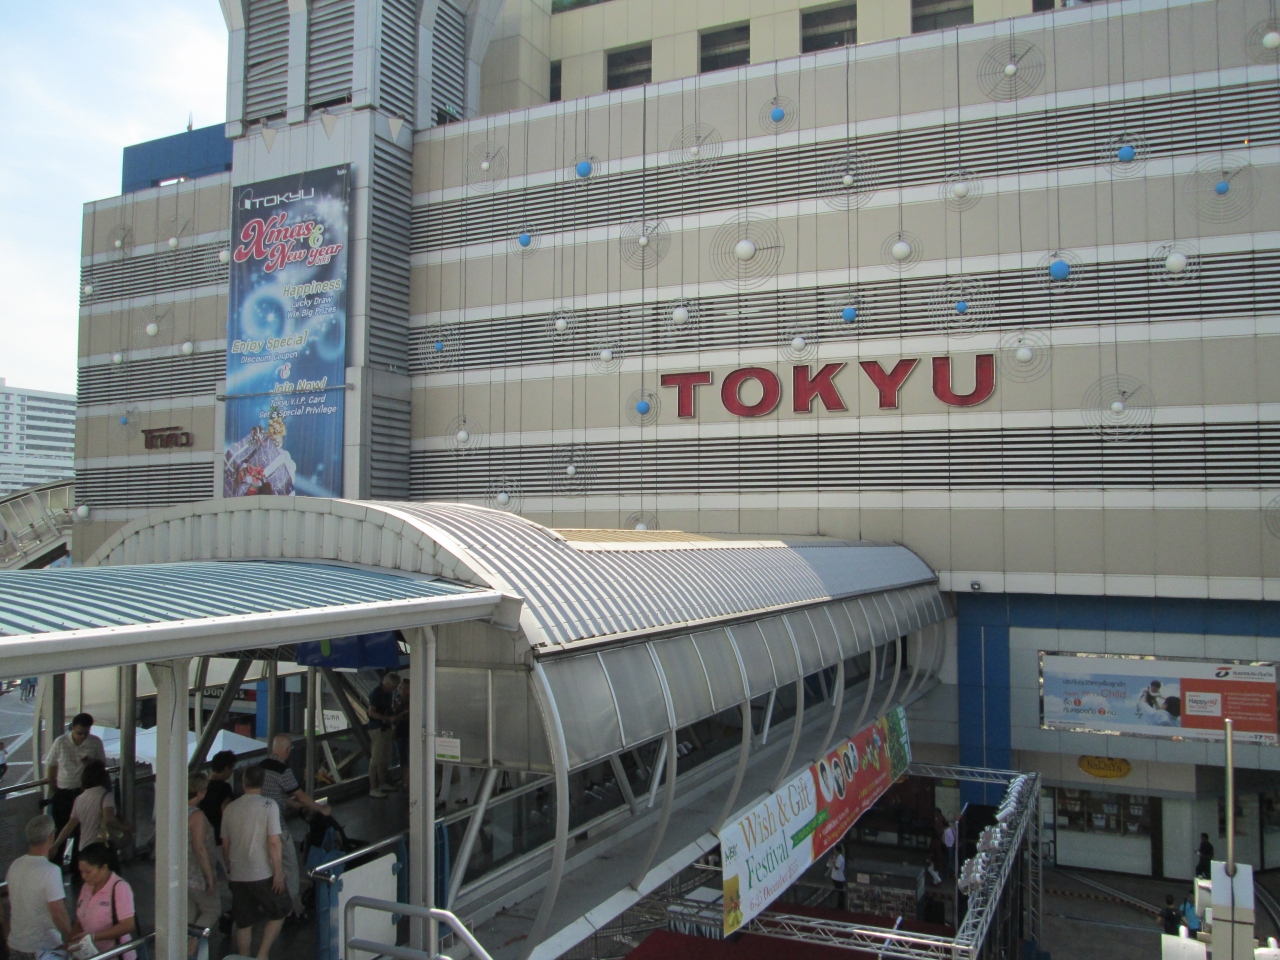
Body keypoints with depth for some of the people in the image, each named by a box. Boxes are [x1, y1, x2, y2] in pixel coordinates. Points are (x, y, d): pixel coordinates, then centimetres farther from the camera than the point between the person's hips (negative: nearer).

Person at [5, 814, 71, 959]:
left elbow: (12, 906, 10)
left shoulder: (14, 866, -2)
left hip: (16, 946, 6)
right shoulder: (50, 871, -22)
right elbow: (58, 914, -21)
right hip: (44, 948, -6)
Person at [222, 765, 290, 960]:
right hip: (263, 874, -4)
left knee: (243, 923, 14)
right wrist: (279, 873, -11)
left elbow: (225, 845, 10)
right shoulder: (268, 805, -10)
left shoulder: (230, 808, 5)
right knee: (279, 912, 15)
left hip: (237, 876, 4)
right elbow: (274, 842, -16)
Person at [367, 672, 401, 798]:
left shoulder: (389, 693, 10)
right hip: (377, 729, -9)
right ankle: (373, 788, -3)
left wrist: (393, 726, 11)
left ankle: (382, 784, 27)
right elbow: (371, 713, -19)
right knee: (376, 759, -6)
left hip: (386, 728, 9)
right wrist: (388, 718, -23)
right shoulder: (376, 693, -15)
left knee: (384, 759, 16)